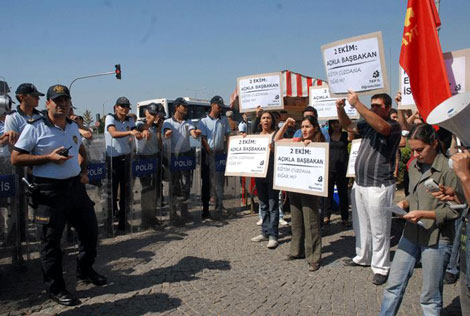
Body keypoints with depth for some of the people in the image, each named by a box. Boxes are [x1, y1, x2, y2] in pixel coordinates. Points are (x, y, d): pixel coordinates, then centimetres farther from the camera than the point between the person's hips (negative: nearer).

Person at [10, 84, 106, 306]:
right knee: (51, 241, 4)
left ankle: (85, 271, 37)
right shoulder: (35, 127, -9)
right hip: (50, 191, -6)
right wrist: (49, 158, -19)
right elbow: (15, 158, -11)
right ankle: (55, 288, 20)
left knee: (90, 229, 15)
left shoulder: (73, 126, 10)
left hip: (75, 186, 7)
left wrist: (83, 171, 11)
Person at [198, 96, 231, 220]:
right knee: (206, 182, 2)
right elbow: (203, 140, -5)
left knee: (219, 182, 3)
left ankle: (219, 209, 10)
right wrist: (211, 154, -11)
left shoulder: (224, 120, 8)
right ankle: (205, 209, 10)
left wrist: (225, 152, -2)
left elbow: (227, 137, 10)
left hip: (220, 153, 3)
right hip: (207, 154, -3)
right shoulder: (204, 121, -2)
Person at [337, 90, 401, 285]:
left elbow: (381, 127, -30)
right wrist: (340, 108, -4)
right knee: (361, 226, 18)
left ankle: (380, 267, 12)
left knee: (379, 230, 1)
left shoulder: (393, 126, -9)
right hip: (359, 184, 8)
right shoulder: (367, 124, 12)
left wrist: (356, 104, -31)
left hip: (378, 187, -7)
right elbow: (348, 125, 16)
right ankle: (362, 257, 33)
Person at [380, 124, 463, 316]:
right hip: (411, 234, 6)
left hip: (436, 239, -6)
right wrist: (404, 203, 0)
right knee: (394, 285, 11)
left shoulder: (447, 169, -15)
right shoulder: (414, 166, 7)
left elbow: (455, 210, -13)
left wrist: (423, 214, -22)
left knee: (430, 298, 9)